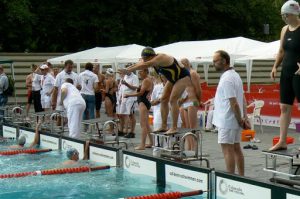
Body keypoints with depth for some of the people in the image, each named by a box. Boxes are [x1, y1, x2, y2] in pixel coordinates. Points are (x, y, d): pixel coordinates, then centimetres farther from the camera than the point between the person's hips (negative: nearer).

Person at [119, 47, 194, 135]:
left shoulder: (161, 58, -33)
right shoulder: (153, 61, -6)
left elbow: (145, 65, -43)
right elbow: (137, 65, -3)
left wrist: (128, 70, -45)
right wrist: (125, 70, -17)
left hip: (183, 77, -10)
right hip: (172, 79, 10)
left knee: (172, 100, -21)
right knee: (163, 100, 5)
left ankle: (174, 128, -19)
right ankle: (164, 126, 10)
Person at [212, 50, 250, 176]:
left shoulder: (226, 79, -19)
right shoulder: (235, 75, 13)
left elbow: (234, 103, -22)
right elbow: (243, 98, 13)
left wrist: (240, 120, -14)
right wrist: (245, 117, 8)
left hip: (227, 120, -10)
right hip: (234, 121, 10)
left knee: (227, 150, -5)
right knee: (236, 148, 14)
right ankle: (241, 177, 20)